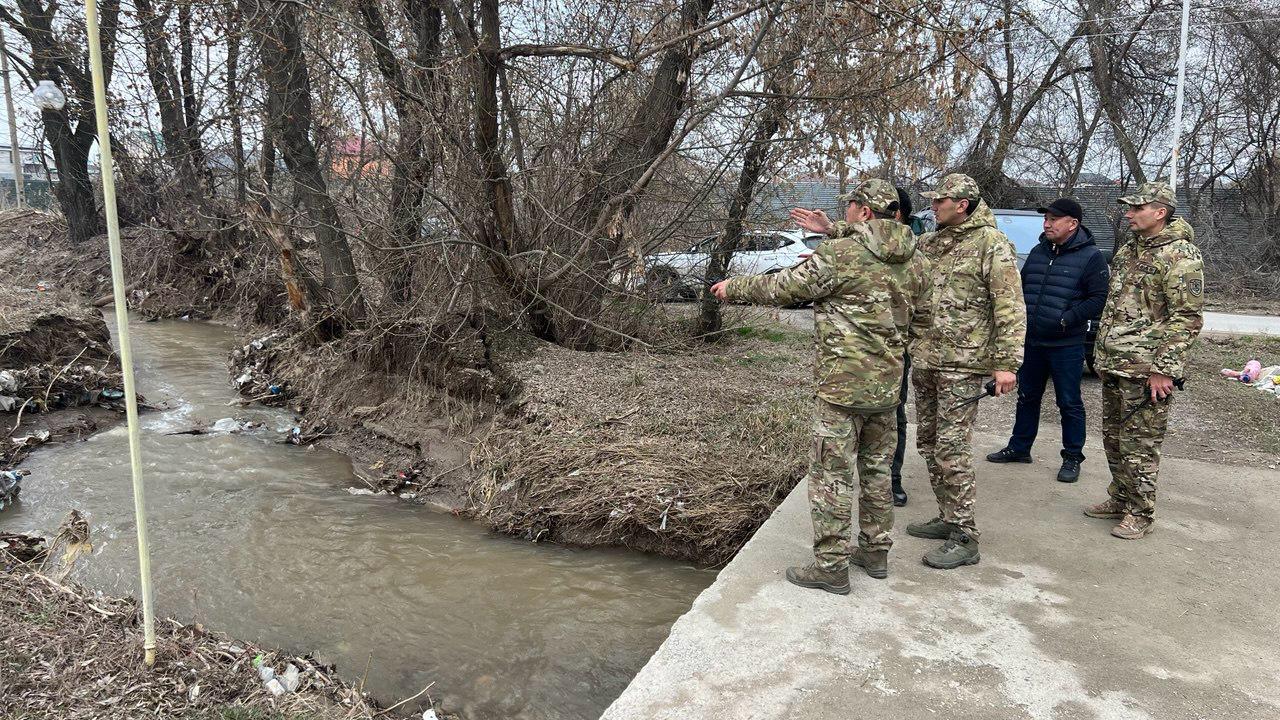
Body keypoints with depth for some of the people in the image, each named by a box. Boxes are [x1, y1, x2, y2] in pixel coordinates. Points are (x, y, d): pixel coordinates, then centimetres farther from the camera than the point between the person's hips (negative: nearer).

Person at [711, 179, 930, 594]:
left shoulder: (839, 255, -14)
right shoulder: (916, 263, 6)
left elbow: (780, 288, -7)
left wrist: (733, 287, 10)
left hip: (842, 385, -7)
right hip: (888, 386, 7)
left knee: (832, 474, 1)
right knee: (876, 468, 19)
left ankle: (831, 567, 7)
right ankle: (875, 552, 30)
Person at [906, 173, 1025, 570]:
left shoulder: (992, 244, -9)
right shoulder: (931, 242, 12)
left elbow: (1010, 307, -12)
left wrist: (1006, 362, -17)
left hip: (963, 364, -8)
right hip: (925, 359, 8)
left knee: (952, 449, -8)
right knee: (929, 443, 14)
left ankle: (965, 538, 1)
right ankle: (948, 517, 29)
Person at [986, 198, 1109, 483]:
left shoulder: (1090, 257, -8)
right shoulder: (1038, 252, 10)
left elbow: (1098, 298, -12)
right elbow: (1022, 287, 20)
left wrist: (1067, 319, -20)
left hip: (1067, 345, -6)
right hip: (1032, 342, 6)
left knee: (1069, 403, 4)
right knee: (1027, 397, 16)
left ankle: (1073, 457, 16)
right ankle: (1019, 447, 30)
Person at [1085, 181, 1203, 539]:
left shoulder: (1180, 255, -12)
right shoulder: (1128, 250, 15)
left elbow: (1188, 317, -16)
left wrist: (1164, 369, -19)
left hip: (1146, 371, -8)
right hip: (1113, 365, 9)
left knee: (1139, 445, -2)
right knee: (1114, 437, 17)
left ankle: (1140, 514, 10)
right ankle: (1120, 499, 31)